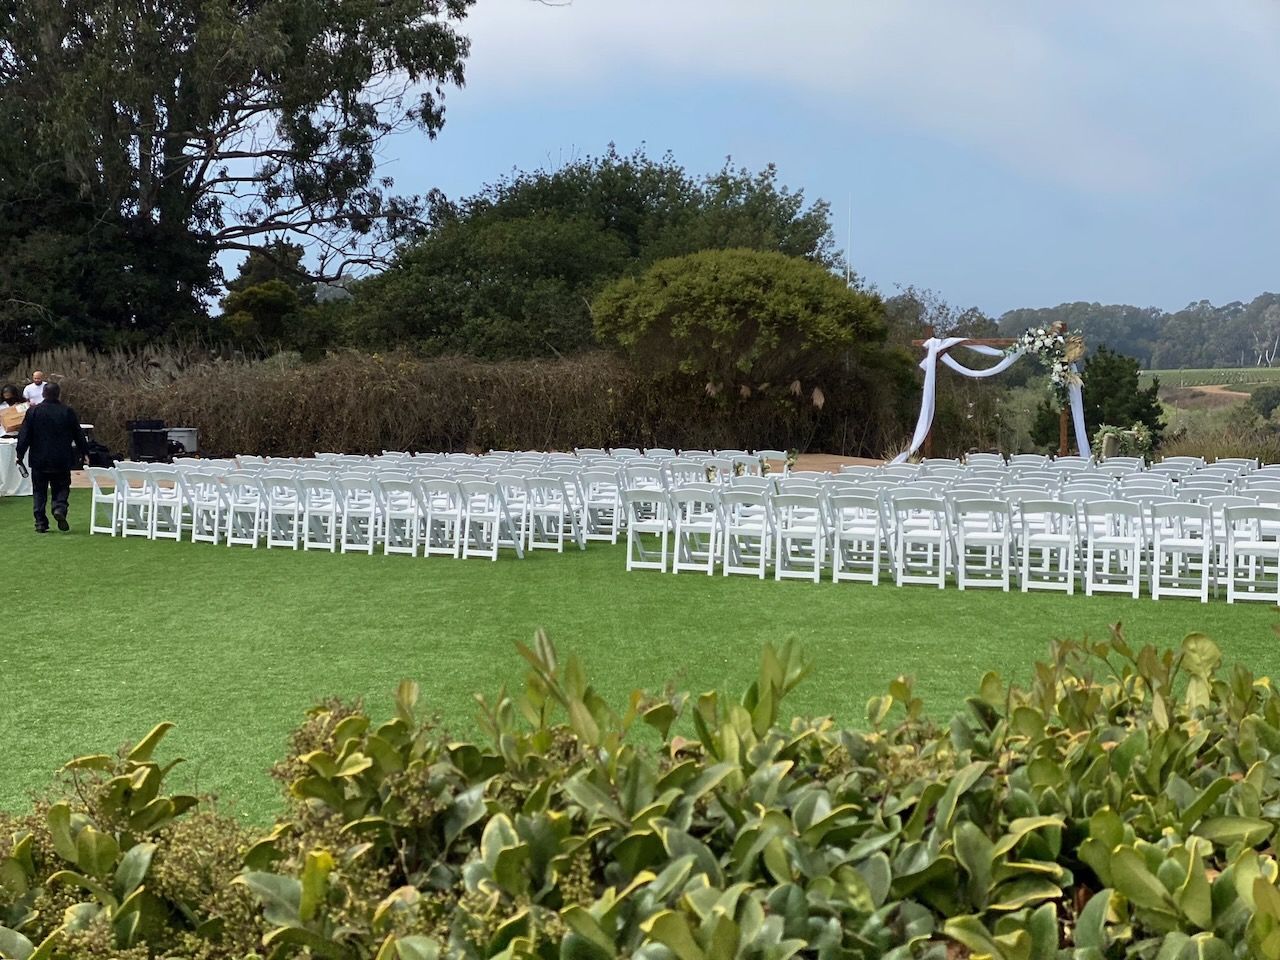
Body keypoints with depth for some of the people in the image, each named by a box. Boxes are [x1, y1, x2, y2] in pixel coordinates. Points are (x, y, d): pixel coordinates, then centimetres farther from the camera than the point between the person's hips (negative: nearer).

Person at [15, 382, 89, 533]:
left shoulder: (33, 412, -2)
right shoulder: (68, 412, -2)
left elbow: (24, 435, -2)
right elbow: (79, 435, 3)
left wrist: (19, 455, 4)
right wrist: (84, 453, 14)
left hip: (39, 460, 0)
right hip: (62, 460, 0)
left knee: (39, 492, 8)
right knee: (61, 488, 12)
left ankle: (40, 523, 5)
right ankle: (60, 508, -16)